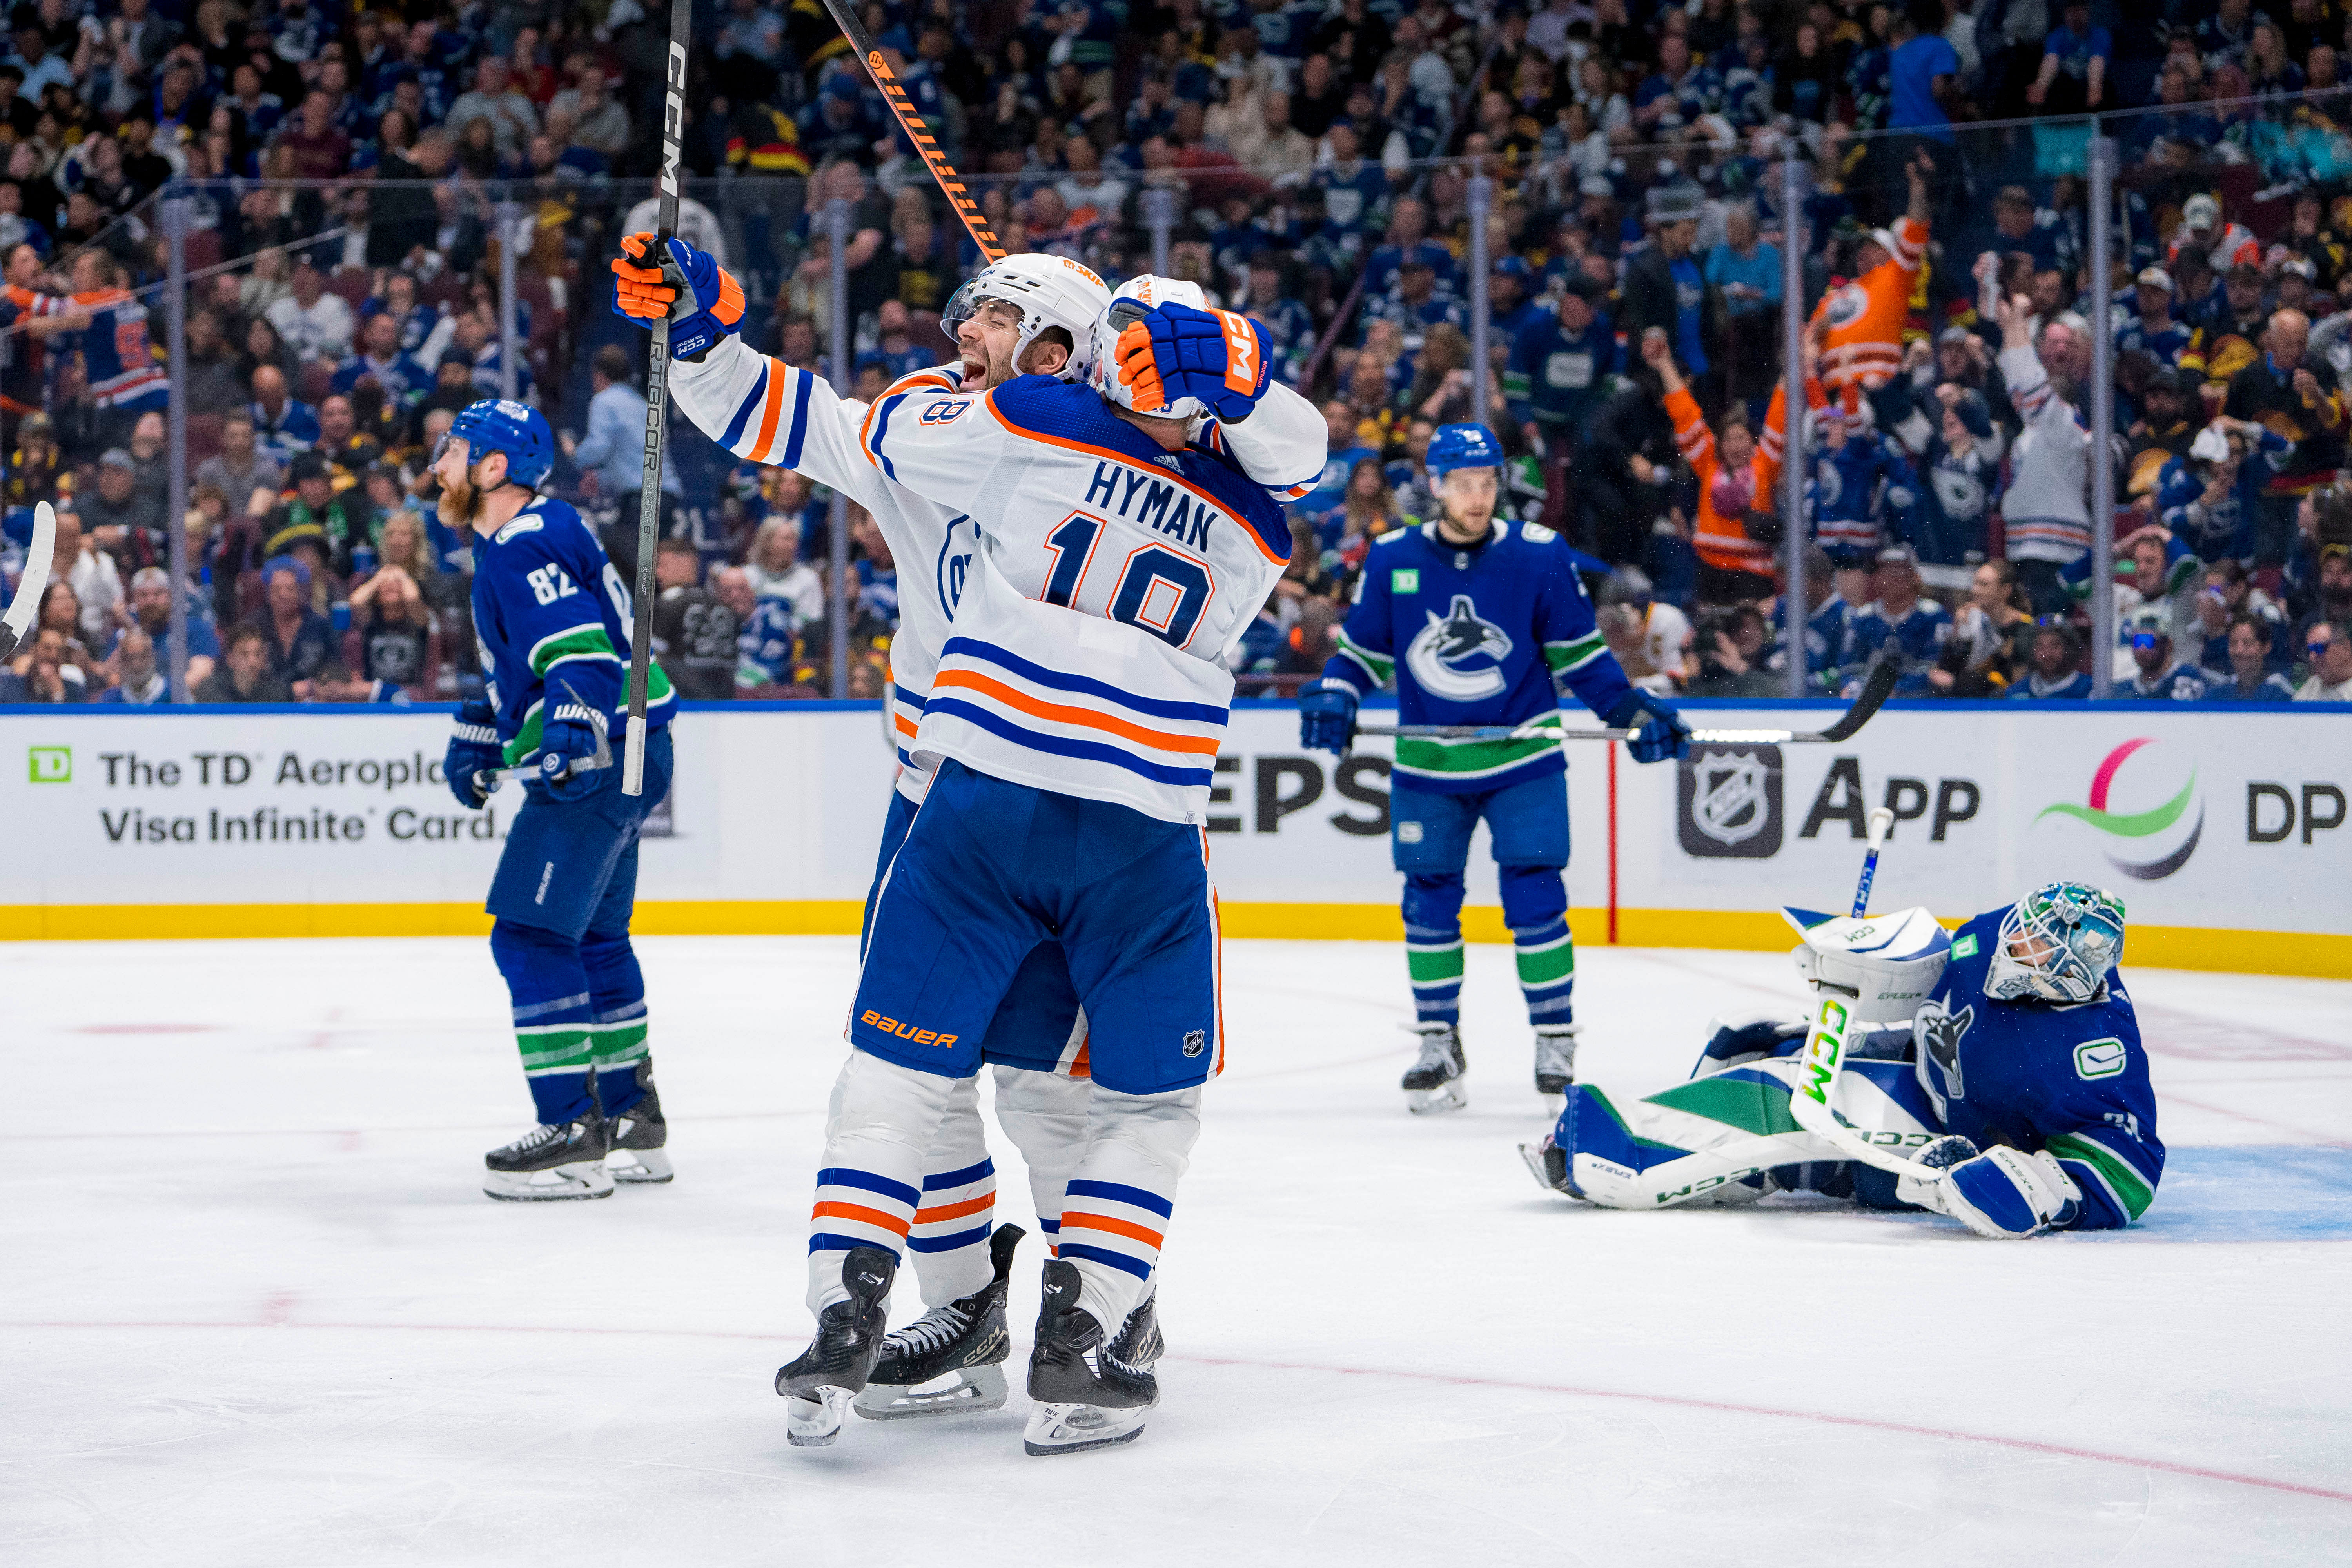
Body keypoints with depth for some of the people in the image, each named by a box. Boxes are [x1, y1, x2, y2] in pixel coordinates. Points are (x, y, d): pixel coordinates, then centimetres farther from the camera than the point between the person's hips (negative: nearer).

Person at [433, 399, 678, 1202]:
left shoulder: (525, 547, -15)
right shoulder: (517, 542, 19)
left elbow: (579, 646, -29)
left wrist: (572, 728, -43)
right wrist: (478, 736, 37)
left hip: (601, 757, -11)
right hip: (617, 756, 11)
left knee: (531, 935, -12)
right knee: (591, 937, 20)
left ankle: (574, 1134, -14)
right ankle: (633, 1122, 29)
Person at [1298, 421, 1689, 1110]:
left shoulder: (1539, 556, -6)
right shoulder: (1392, 560, -2)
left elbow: (1580, 654, 1)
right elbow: (1364, 651, 6)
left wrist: (1635, 711, -9)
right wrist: (1333, 698, -12)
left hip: (1524, 761, -2)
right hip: (1427, 768, 2)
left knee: (1534, 900, -8)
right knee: (1429, 904, 5)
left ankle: (1556, 1040, 3)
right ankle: (1438, 1044, 19)